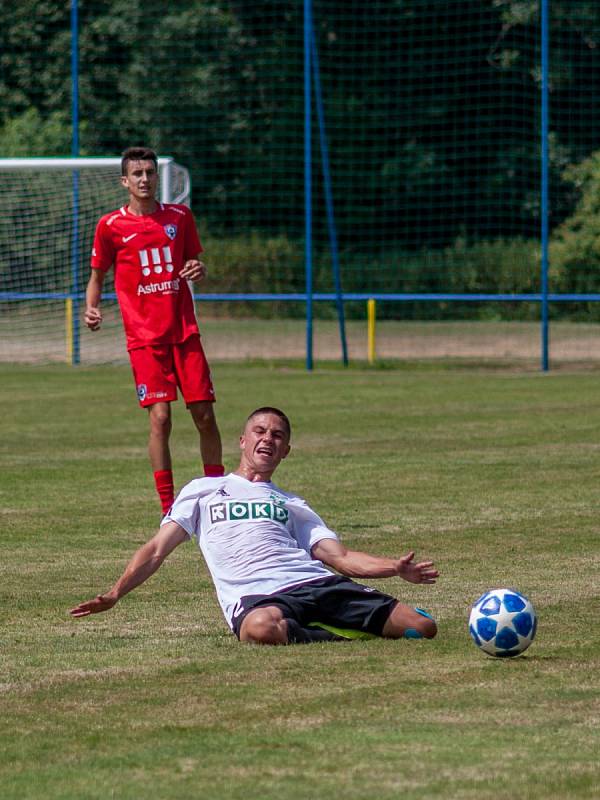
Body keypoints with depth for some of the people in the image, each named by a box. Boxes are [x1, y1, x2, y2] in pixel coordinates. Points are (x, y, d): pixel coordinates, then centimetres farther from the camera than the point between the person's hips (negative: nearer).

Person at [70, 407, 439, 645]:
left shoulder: (292, 504, 31)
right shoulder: (203, 490, 25)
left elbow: (340, 557, 21)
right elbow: (157, 550, 20)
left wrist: (395, 568, 4)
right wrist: (115, 594, 5)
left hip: (315, 582, 3)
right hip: (254, 597, -3)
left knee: (422, 627, -17)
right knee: (263, 628, -46)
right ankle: (333, 636, -23)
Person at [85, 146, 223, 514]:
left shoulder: (180, 217, 7)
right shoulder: (111, 226, 1)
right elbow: (97, 275, 10)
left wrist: (199, 270, -5)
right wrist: (91, 309, -8)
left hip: (185, 332, 3)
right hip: (145, 338, -2)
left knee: (205, 414, 0)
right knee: (160, 418, -11)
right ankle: (168, 508, -5)